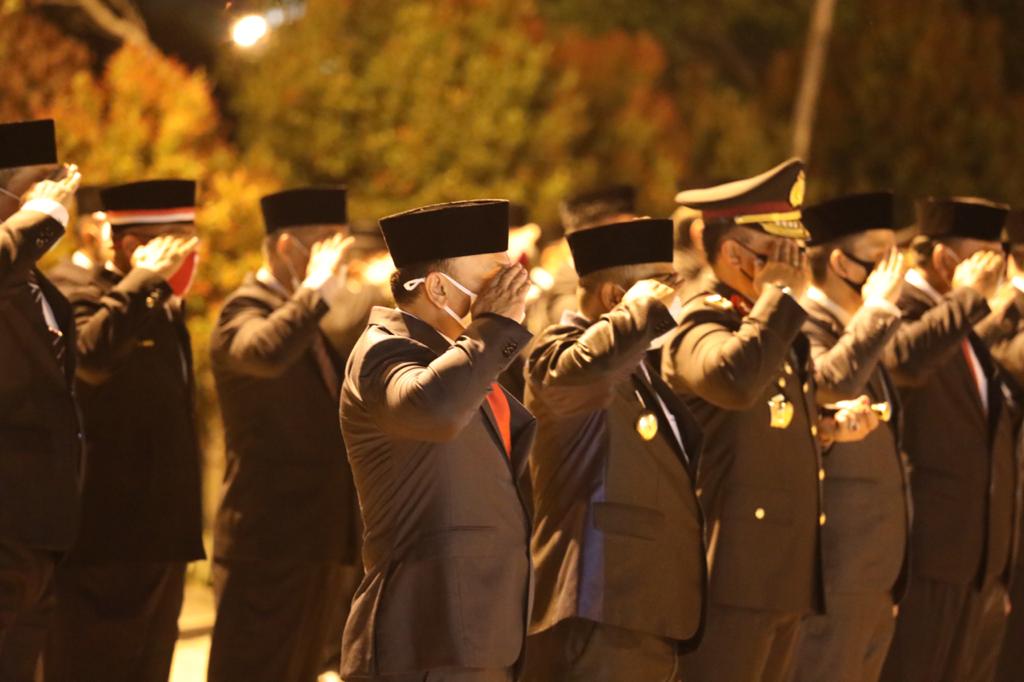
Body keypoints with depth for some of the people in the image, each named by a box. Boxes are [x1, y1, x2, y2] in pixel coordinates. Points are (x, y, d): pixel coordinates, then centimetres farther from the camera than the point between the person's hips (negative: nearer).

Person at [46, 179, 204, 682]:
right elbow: (93, 354, -35)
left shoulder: (164, 311, 17)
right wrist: (144, 280, -26)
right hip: (107, 545, -9)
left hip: (160, 542, 9)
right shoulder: (88, 302, -11)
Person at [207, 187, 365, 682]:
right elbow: (264, 352, -37)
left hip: (321, 547, 9)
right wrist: (317, 288, -26)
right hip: (269, 548, -9)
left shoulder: (307, 318, 19)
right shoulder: (245, 312, -10)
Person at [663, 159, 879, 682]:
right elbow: (734, 379, -37)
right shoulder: (700, 327, -12)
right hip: (732, 579, -10)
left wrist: (830, 427, 11)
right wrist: (779, 296, -22)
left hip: (785, 578, 10)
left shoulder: (776, 328, 19)